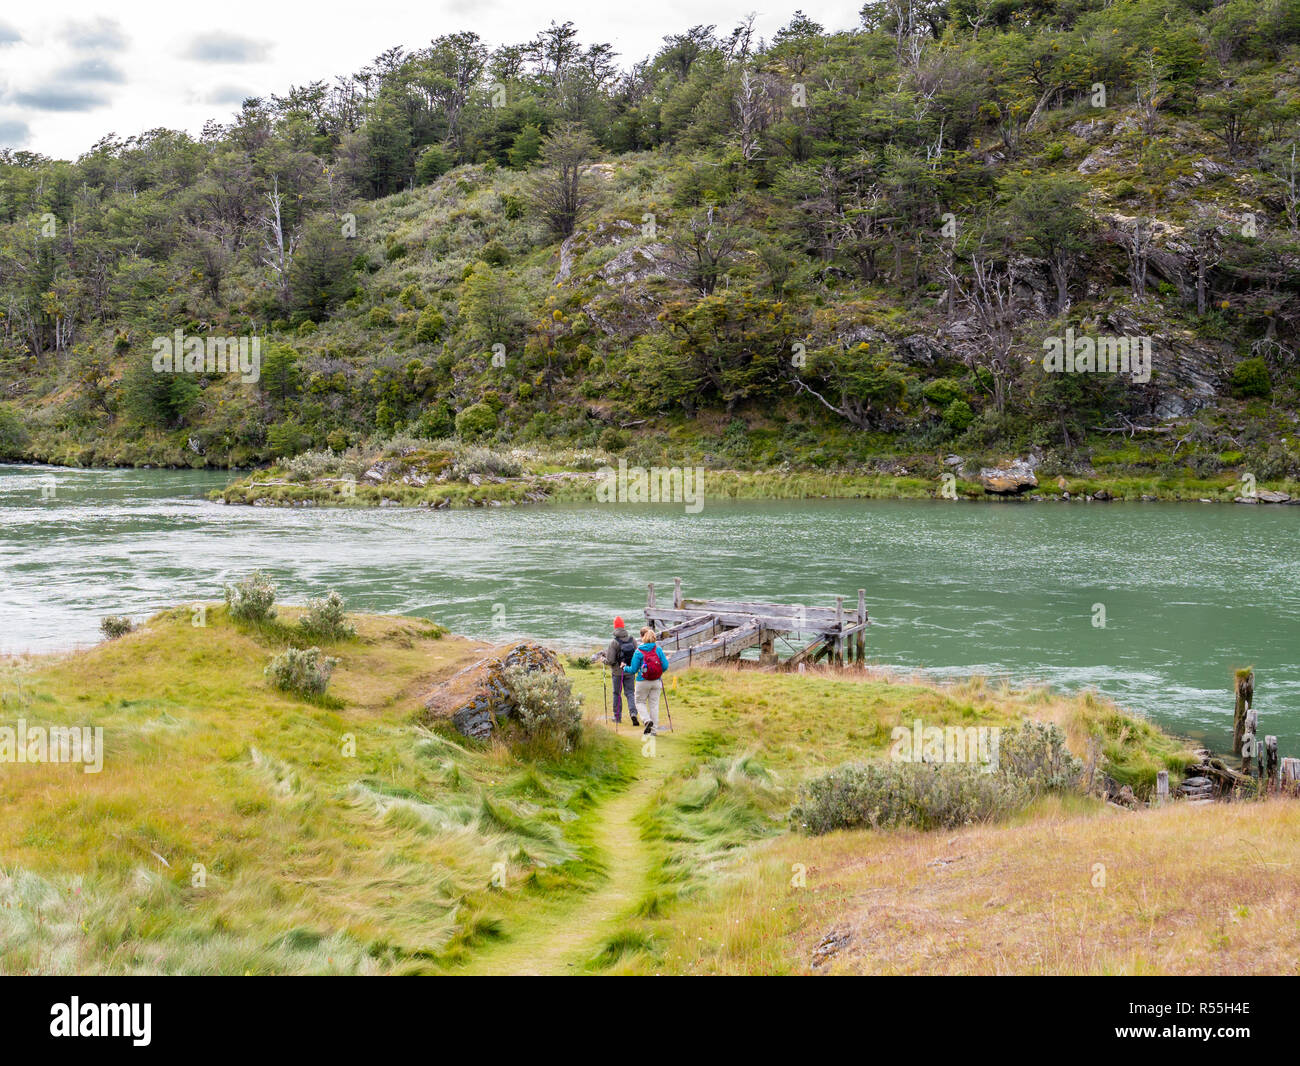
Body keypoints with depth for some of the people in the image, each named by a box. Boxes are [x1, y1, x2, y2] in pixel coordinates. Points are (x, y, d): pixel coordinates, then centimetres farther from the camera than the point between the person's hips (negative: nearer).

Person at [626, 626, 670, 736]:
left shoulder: (638, 652, -12)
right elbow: (665, 666, -3)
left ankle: (647, 720, -8)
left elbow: (633, 670, -9)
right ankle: (654, 730, 12)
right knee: (654, 704, 11)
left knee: (640, 702, 16)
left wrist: (625, 668, 12)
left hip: (643, 682, -3)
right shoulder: (658, 650, -5)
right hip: (656, 682, 3)